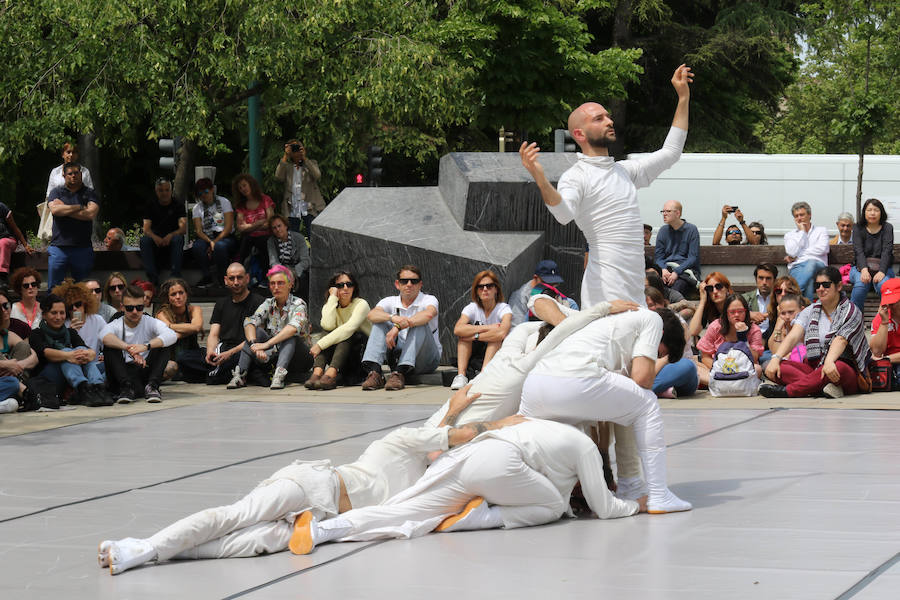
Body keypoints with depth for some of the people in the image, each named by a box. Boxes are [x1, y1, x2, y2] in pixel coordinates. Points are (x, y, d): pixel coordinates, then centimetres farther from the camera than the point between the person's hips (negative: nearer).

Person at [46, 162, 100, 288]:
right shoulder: (56, 192, 12)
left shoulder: (89, 193, 9)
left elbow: (91, 214, -8)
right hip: (59, 248, 0)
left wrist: (65, 210, -5)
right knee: (53, 289, 0)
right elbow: (55, 210, -8)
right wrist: (80, 207, -6)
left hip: (82, 248, 0)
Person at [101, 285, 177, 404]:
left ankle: (152, 386, -28)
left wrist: (146, 346, -34)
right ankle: (126, 387, -33)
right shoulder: (116, 325, 1)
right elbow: (105, 336, -25)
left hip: (146, 374, 0)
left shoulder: (151, 323, 3)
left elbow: (172, 336, -18)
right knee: (109, 346, -20)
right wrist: (129, 349, -42)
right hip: (122, 375, 0)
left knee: (161, 345, -16)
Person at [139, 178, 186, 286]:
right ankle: (153, 277, -36)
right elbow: (146, 228, -6)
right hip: (156, 238, 1)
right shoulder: (150, 206, 5)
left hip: (171, 237, -1)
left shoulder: (178, 205, 0)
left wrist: (171, 235, -33)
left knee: (178, 239, -36)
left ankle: (176, 276, -38)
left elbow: (183, 228, -12)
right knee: (144, 240, -31)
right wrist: (154, 237, -30)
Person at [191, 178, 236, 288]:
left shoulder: (224, 202, 2)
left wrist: (215, 241, -18)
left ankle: (222, 277, -19)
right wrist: (210, 241, -21)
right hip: (206, 237, 3)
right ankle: (207, 277, -16)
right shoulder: (197, 208, 9)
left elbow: (228, 227, -7)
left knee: (220, 246, -38)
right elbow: (198, 231, -1)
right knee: (197, 246, -32)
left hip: (225, 237, -3)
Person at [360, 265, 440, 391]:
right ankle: (374, 372, -29)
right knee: (380, 322, -12)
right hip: (400, 355, 3)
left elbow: (428, 314, -30)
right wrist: (392, 317, -38)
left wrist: (398, 327, -40)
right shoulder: (390, 302, 5)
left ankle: (399, 374, -41)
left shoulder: (429, 300, -5)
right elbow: (372, 315, -16)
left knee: (420, 324, -28)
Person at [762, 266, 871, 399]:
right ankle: (825, 387, -41)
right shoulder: (810, 311, 16)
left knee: (839, 367, -41)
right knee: (773, 368, -20)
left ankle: (787, 391, -39)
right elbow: (793, 336, 1)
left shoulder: (851, 311, 1)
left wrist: (829, 361, -38)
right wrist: (776, 358, -18)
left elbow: (840, 340, -18)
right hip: (813, 367, 5)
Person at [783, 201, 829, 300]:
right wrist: (802, 232, 10)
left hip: (818, 265, -1)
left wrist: (797, 256, 2)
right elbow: (792, 252, 3)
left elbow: (822, 249, 1)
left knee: (811, 263, -42)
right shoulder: (789, 235, 25)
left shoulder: (821, 231, 22)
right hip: (797, 267, 1)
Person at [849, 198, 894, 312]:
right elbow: (858, 251, -8)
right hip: (860, 267, 0)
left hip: (882, 268, 0)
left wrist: (881, 272, -27)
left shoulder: (888, 228, 5)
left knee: (882, 284, -35)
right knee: (861, 284, -34)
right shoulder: (858, 228, 6)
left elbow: (887, 251, -9)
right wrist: (864, 269, -28)